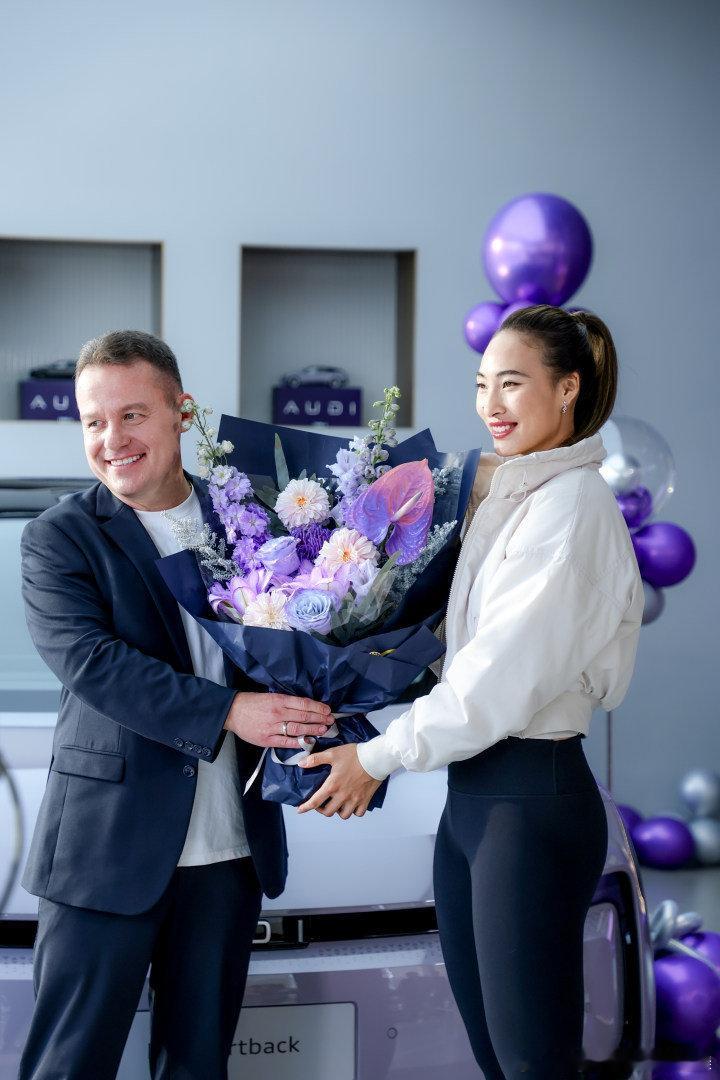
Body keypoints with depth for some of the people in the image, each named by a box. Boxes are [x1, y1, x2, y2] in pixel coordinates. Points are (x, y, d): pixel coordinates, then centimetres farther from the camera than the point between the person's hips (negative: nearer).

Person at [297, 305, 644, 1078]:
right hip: (472, 789, 9)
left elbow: (504, 672, -18)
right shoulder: (503, 495, 14)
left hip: (533, 795, -9)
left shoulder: (572, 505, -14)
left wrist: (381, 755, -11)